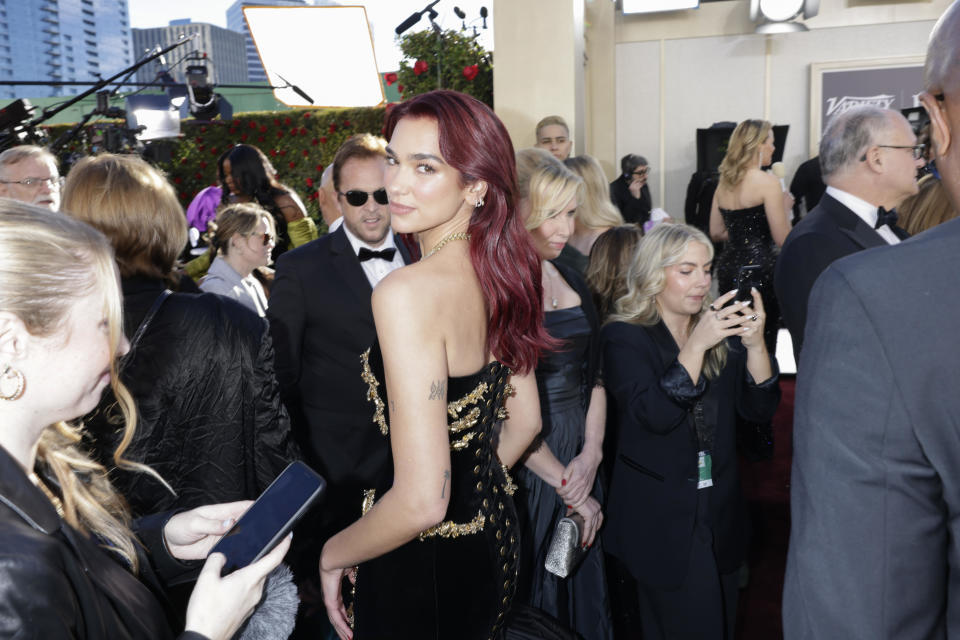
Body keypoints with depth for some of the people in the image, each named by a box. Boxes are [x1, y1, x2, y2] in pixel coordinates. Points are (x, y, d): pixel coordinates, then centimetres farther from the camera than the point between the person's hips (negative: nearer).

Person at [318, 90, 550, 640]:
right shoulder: (503, 272, -3)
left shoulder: (408, 291, -28)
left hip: (425, 570, -7)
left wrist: (333, 554, -12)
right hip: (496, 534, 8)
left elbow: (422, 501, -30)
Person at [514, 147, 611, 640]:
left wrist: (591, 453, -3)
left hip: (579, 461, 7)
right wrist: (565, 484, -12)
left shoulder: (571, 280, 7)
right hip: (522, 467, -6)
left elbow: (593, 376, 10)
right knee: (529, 594, 11)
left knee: (583, 594, 19)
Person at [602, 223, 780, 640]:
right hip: (662, 521, -5)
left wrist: (755, 344, -15)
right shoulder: (624, 337, -9)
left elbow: (760, 409, -1)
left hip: (721, 514, 5)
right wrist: (697, 344, -25)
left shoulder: (720, 331, 5)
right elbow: (654, 416, -22)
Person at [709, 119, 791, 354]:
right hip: (759, 268, -7)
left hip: (727, 266, 7)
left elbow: (716, 233, 16)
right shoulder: (767, 181, -10)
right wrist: (784, 206, 3)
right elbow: (783, 238, -12)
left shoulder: (724, 183, 10)